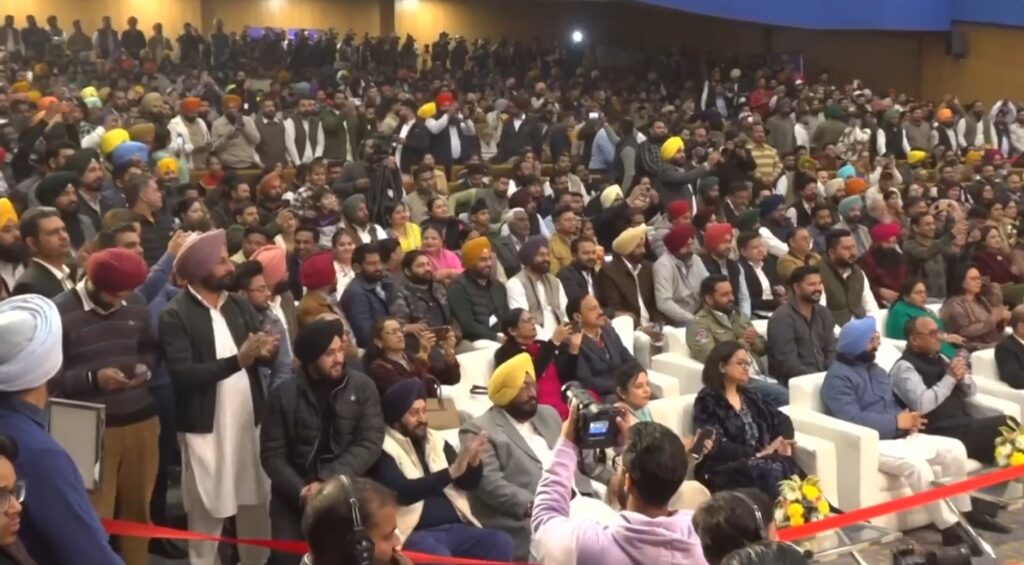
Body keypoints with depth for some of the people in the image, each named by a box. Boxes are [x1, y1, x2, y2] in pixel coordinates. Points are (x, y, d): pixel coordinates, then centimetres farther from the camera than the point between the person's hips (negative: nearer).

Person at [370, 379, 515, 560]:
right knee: (439, 555, -38)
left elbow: (468, 484, 14)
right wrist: (451, 472, -26)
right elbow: (402, 493, -17)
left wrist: (473, 461, -9)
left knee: (501, 542, -20)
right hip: (416, 532, -6)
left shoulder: (437, 441, 17)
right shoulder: (384, 449, -2)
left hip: (455, 527, 6)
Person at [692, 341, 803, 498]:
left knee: (788, 467, -28)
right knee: (773, 471, -35)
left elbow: (781, 419, 19)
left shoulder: (748, 396, 21)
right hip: (725, 469, -6)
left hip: (759, 461, 6)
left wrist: (784, 442, -2)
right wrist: (757, 454, -14)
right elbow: (716, 446, -12)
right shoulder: (707, 401, -2)